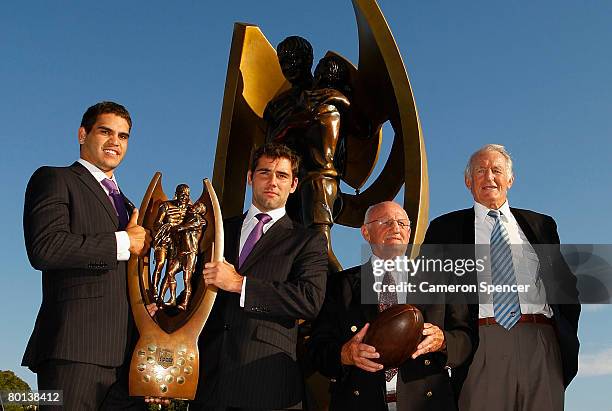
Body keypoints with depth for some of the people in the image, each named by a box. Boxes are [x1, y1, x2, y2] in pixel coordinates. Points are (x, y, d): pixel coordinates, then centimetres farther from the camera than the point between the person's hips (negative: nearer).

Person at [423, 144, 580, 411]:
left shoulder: (540, 225, 19)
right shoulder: (446, 228, 12)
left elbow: (566, 286, 19)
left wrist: (566, 336, 7)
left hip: (541, 345, 2)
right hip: (482, 345, -2)